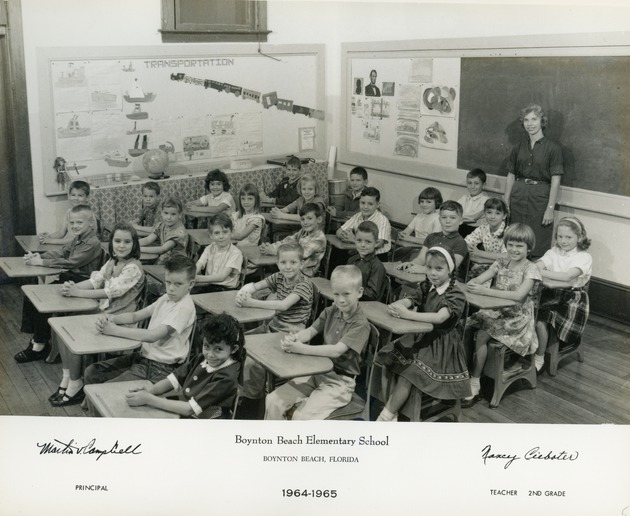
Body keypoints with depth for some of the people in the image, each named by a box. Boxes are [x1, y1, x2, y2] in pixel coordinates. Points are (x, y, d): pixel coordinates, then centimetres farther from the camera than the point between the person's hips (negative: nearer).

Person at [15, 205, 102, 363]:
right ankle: (36, 337, 6)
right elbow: (60, 253, 11)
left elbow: (71, 262, -22)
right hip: (67, 279, 10)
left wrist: (42, 262, -19)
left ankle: (40, 346, -3)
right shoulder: (77, 240, 14)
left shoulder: (93, 243, -17)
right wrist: (38, 256, -8)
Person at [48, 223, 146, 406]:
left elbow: (111, 292, -21)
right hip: (102, 312, 9)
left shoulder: (133, 267, -17)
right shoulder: (112, 262, 10)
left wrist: (77, 293, -18)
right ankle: (66, 377, 9)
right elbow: (95, 281, 3)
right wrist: (73, 287, -17)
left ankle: (75, 383, 2)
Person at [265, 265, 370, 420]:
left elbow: (336, 351, -25)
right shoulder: (330, 312, 6)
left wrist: (301, 349, -30)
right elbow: (310, 331, 2)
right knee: (273, 401, -9)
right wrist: (293, 338, -21)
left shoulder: (360, 324, -15)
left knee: (302, 417, -26)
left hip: (340, 381, -6)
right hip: (317, 371, 7)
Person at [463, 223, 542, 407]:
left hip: (517, 317, -5)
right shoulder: (501, 263, 5)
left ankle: (474, 385, -16)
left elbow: (519, 295, -26)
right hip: (496, 310, 5)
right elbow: (478, 279, -5)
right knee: (464, 327, -17)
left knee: (482, 335, -25)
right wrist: (472, 284, -31)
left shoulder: (531, 269, -11)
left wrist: (485, 291, -33)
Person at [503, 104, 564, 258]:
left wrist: (550, 208, -11)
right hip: (518, 196, 4)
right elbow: (510, 176, 12)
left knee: (538, 247, -4)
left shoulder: (552, 148, -3)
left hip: (540, 198, -4)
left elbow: (555, 181, -6)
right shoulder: (518, 148, 10)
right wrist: (505, 204, 8)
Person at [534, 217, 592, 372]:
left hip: (572, 299, -4)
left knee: (540, 321, -24)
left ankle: (539, 359, -6)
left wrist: (542, 272, -23)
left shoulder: (584, 257, -5)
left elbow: (567, 276, -22)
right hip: (551, 294, 4)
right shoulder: (553, 252, 6)